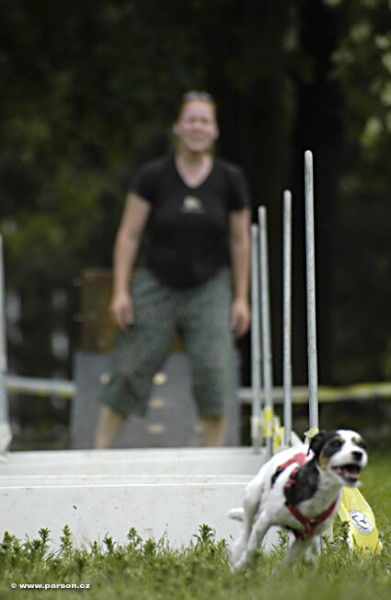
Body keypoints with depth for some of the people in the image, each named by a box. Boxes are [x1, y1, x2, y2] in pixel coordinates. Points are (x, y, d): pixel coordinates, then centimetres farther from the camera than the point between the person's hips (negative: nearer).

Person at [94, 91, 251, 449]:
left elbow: (239, 242, 7)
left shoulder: (230, 180, 0)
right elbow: (129, 235, -2)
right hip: (156, 285, -1)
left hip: (209, 288, 1)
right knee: (129, 370, -2)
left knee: (214, 373, -9)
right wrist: (120, 291, -8)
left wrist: (241, 298, 5)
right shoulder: (153, 176, -5)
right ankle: (99, 453, 5)